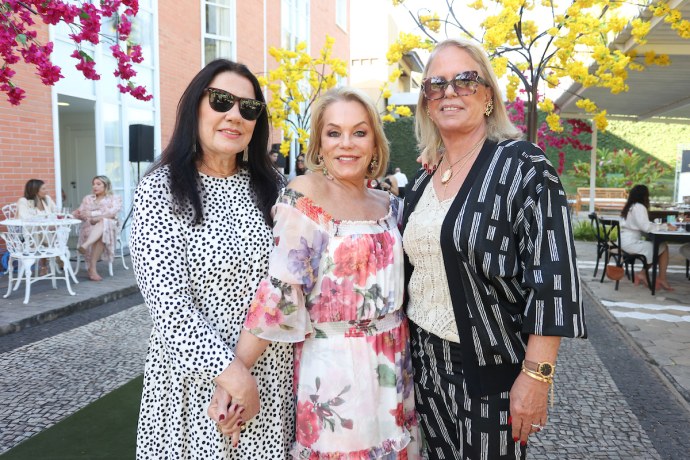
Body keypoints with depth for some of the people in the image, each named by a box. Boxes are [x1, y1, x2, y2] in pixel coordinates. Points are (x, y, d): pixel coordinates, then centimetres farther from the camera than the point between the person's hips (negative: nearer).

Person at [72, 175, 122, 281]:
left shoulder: (115, 198, 11)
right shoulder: (87, 198, 25)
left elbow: (112, 212, -8)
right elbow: (81, 214, 14)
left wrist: (92, 214, -21)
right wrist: (76, 214, -12)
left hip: (109, 227, -2)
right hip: (89, 227, 2)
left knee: (102, 222, -40)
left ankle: (85, 245, -57)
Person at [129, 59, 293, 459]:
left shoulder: (271, 186, 3)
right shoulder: (161, 189, -10)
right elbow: (167, 298, -16)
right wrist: (229, 372, -18)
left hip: (272, 371, 4)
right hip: (196, 372, -3)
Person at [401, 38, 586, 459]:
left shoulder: (522, 165, -13)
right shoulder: (423, 180, 6)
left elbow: (553, 277, -17)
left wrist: (536, 375, -20)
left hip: (491, 366, -5)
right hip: (425, 361, 6)